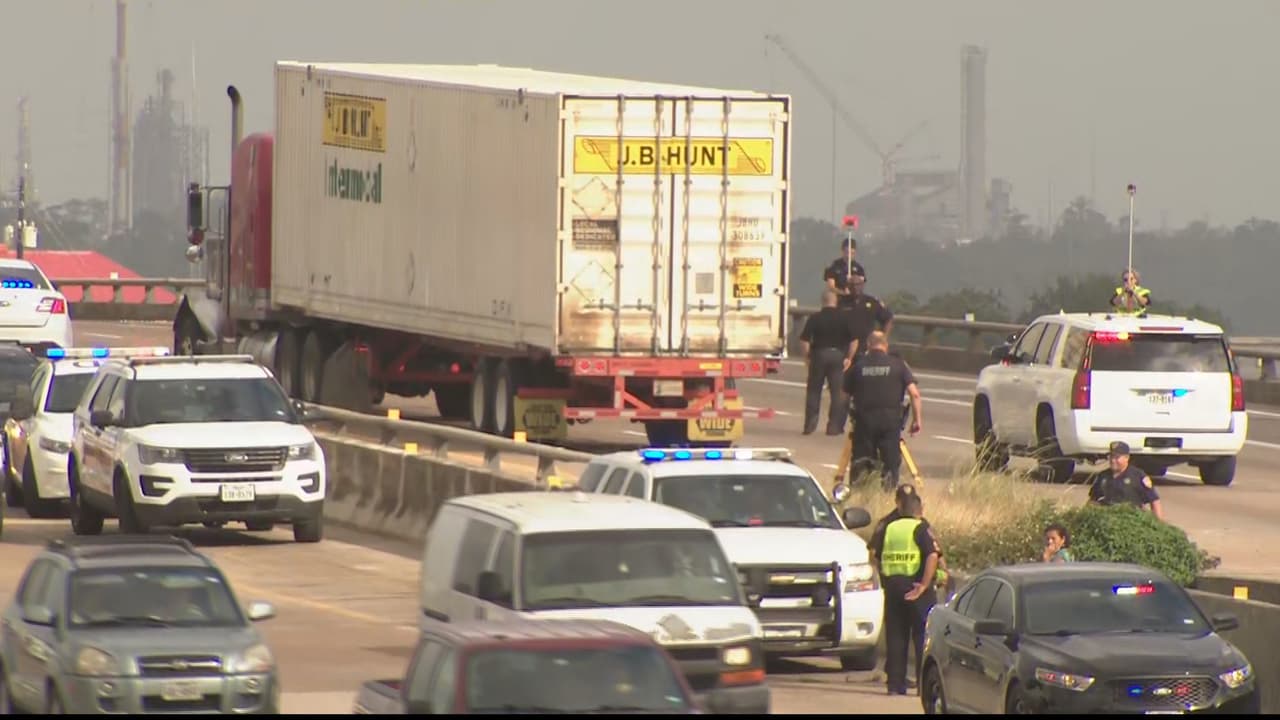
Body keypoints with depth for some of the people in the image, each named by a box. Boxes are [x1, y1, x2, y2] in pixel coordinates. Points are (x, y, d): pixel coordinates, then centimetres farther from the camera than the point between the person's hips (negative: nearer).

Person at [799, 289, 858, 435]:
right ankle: (834, 426, 3)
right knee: (837, 392, 6)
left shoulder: (815, 318, -4)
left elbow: (804, 340, -8)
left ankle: (810, 425, 8)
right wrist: (849, 357, 2)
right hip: (838, 356, 0)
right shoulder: (844, 317, -1)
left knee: (813, 391, 10)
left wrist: (807, 357, 2)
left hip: (819, 354, 0)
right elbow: (854, 339, -5)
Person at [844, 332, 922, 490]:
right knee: (891, 460, 3)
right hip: (891, 420, -1)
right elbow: (914, 393, -2)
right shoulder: (898, 365, 4)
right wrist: (917, 419, 4)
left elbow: (845, 395, 12)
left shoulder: (858, 366, 7)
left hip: (864, 419, 1)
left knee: (861, 458, 8)